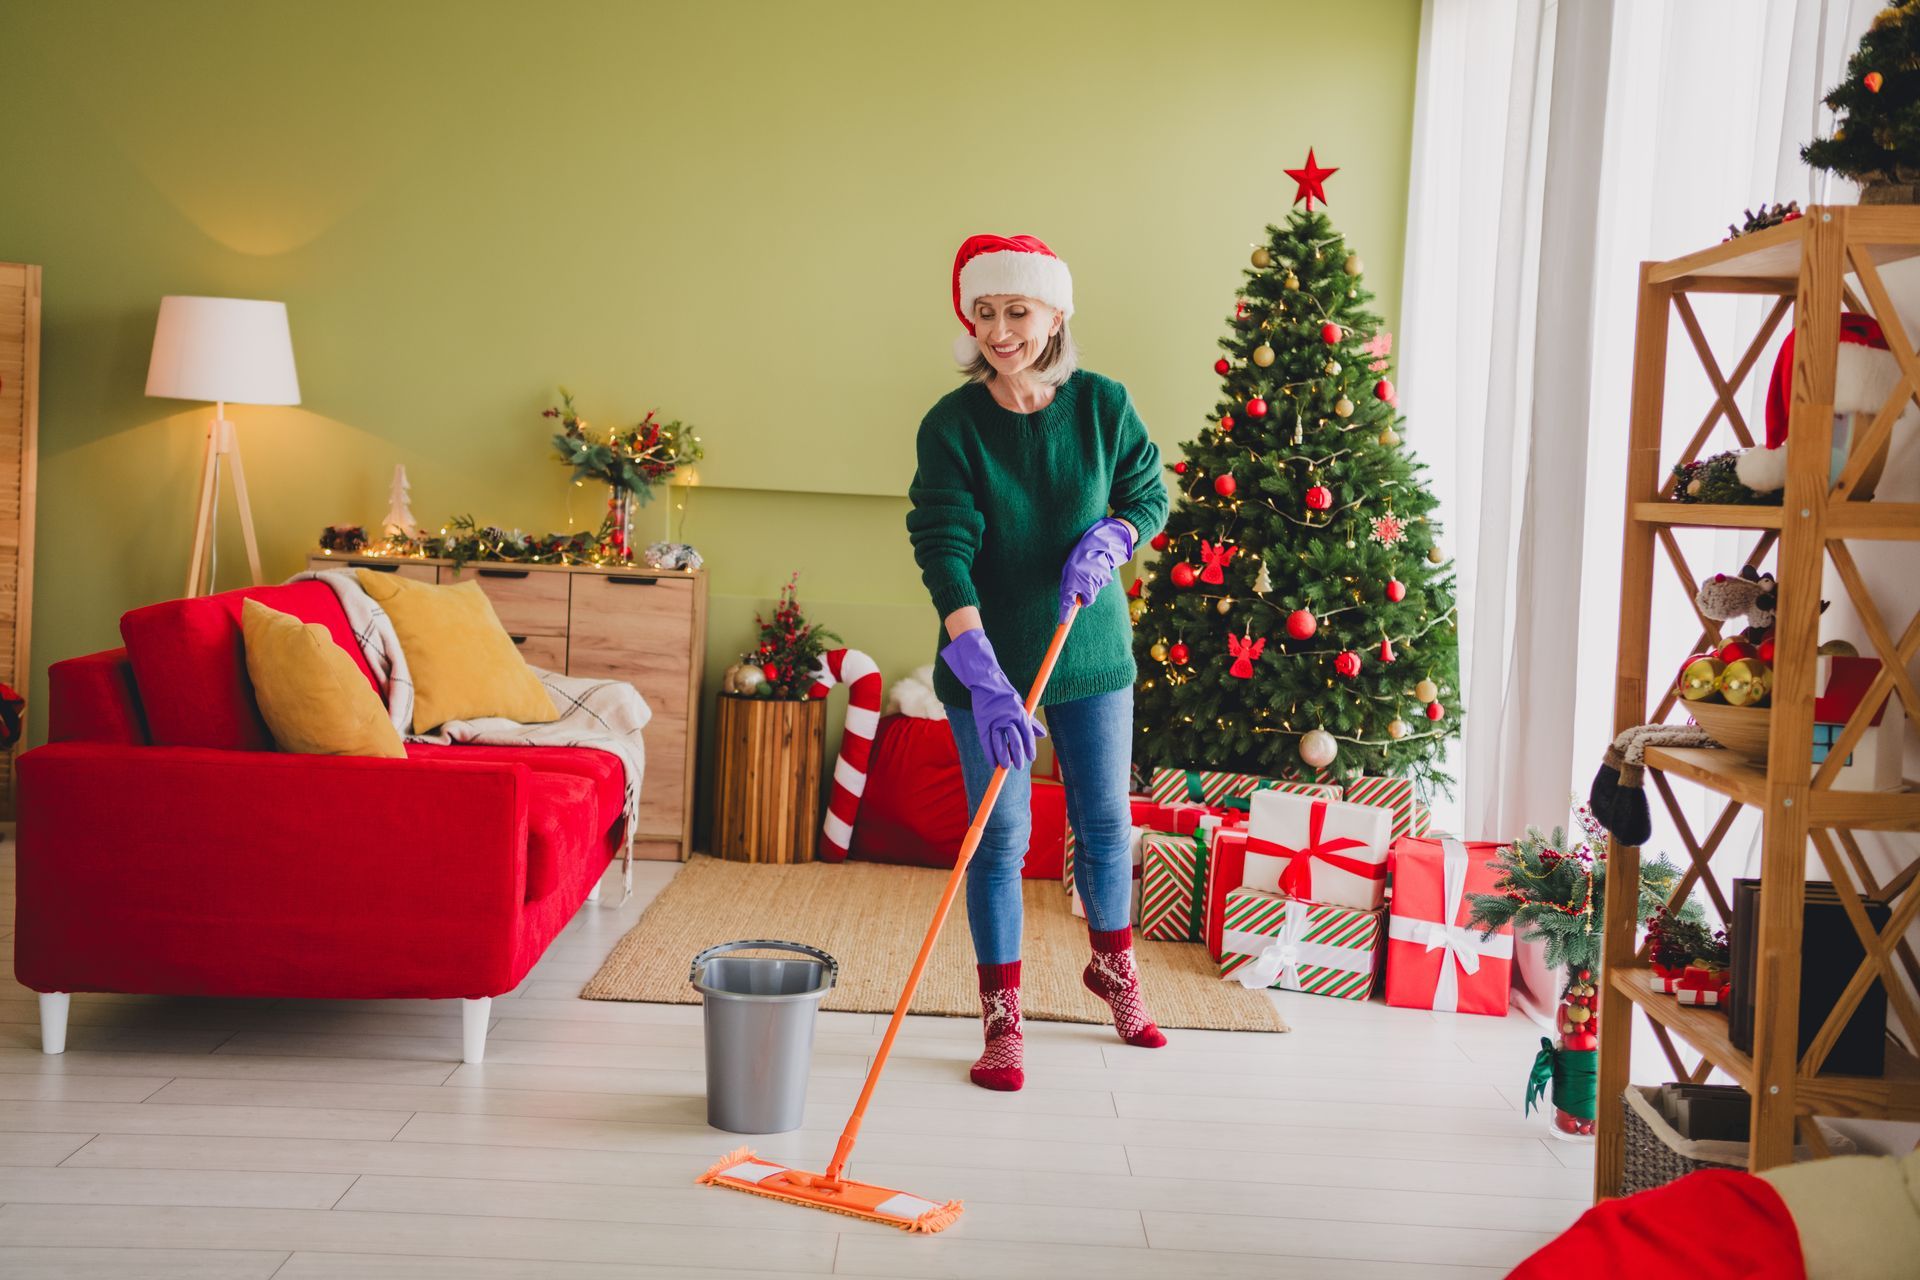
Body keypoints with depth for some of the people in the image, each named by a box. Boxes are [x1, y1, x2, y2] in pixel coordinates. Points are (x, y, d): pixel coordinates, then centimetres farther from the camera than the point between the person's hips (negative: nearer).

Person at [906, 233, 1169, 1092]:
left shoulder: (1103, 405, -6)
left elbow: (1149, 497, 8)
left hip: (1090, 650, 2)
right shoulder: (951, 425, -13)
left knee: (1105, 825, 14)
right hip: (989, 660, -2)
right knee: (1000, 839, 1)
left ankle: (1114, 971, 40)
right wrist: (983, 676, -32)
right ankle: (1001, 1023, 15)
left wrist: (1107, 541, -15)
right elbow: (944, 550, -21)